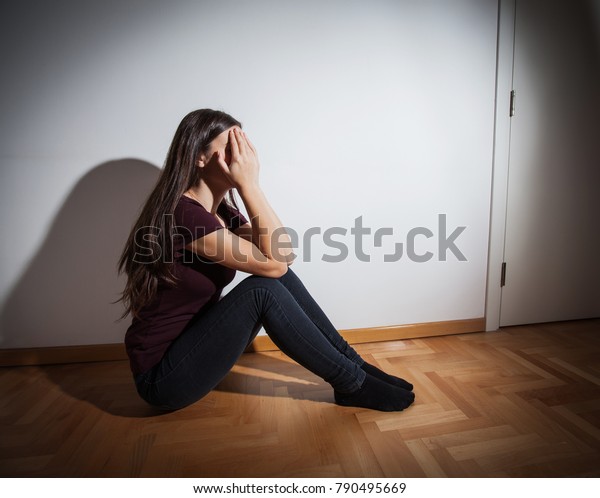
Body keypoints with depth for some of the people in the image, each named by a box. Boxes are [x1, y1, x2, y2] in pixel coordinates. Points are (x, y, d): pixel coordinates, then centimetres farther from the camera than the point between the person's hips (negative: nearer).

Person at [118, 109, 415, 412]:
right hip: (162, 376, -7)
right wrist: (249, 184, -24)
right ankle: (351, 384, -10)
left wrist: (247, 186, -14)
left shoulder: (220, 210, 3)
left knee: (277, 276, -10)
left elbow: (283, 255, -9)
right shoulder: (183, 214, -25)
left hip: (195, 346, 8)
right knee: (263, 289, -26)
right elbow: (276, 261, -28)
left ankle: (353, 363, 0)